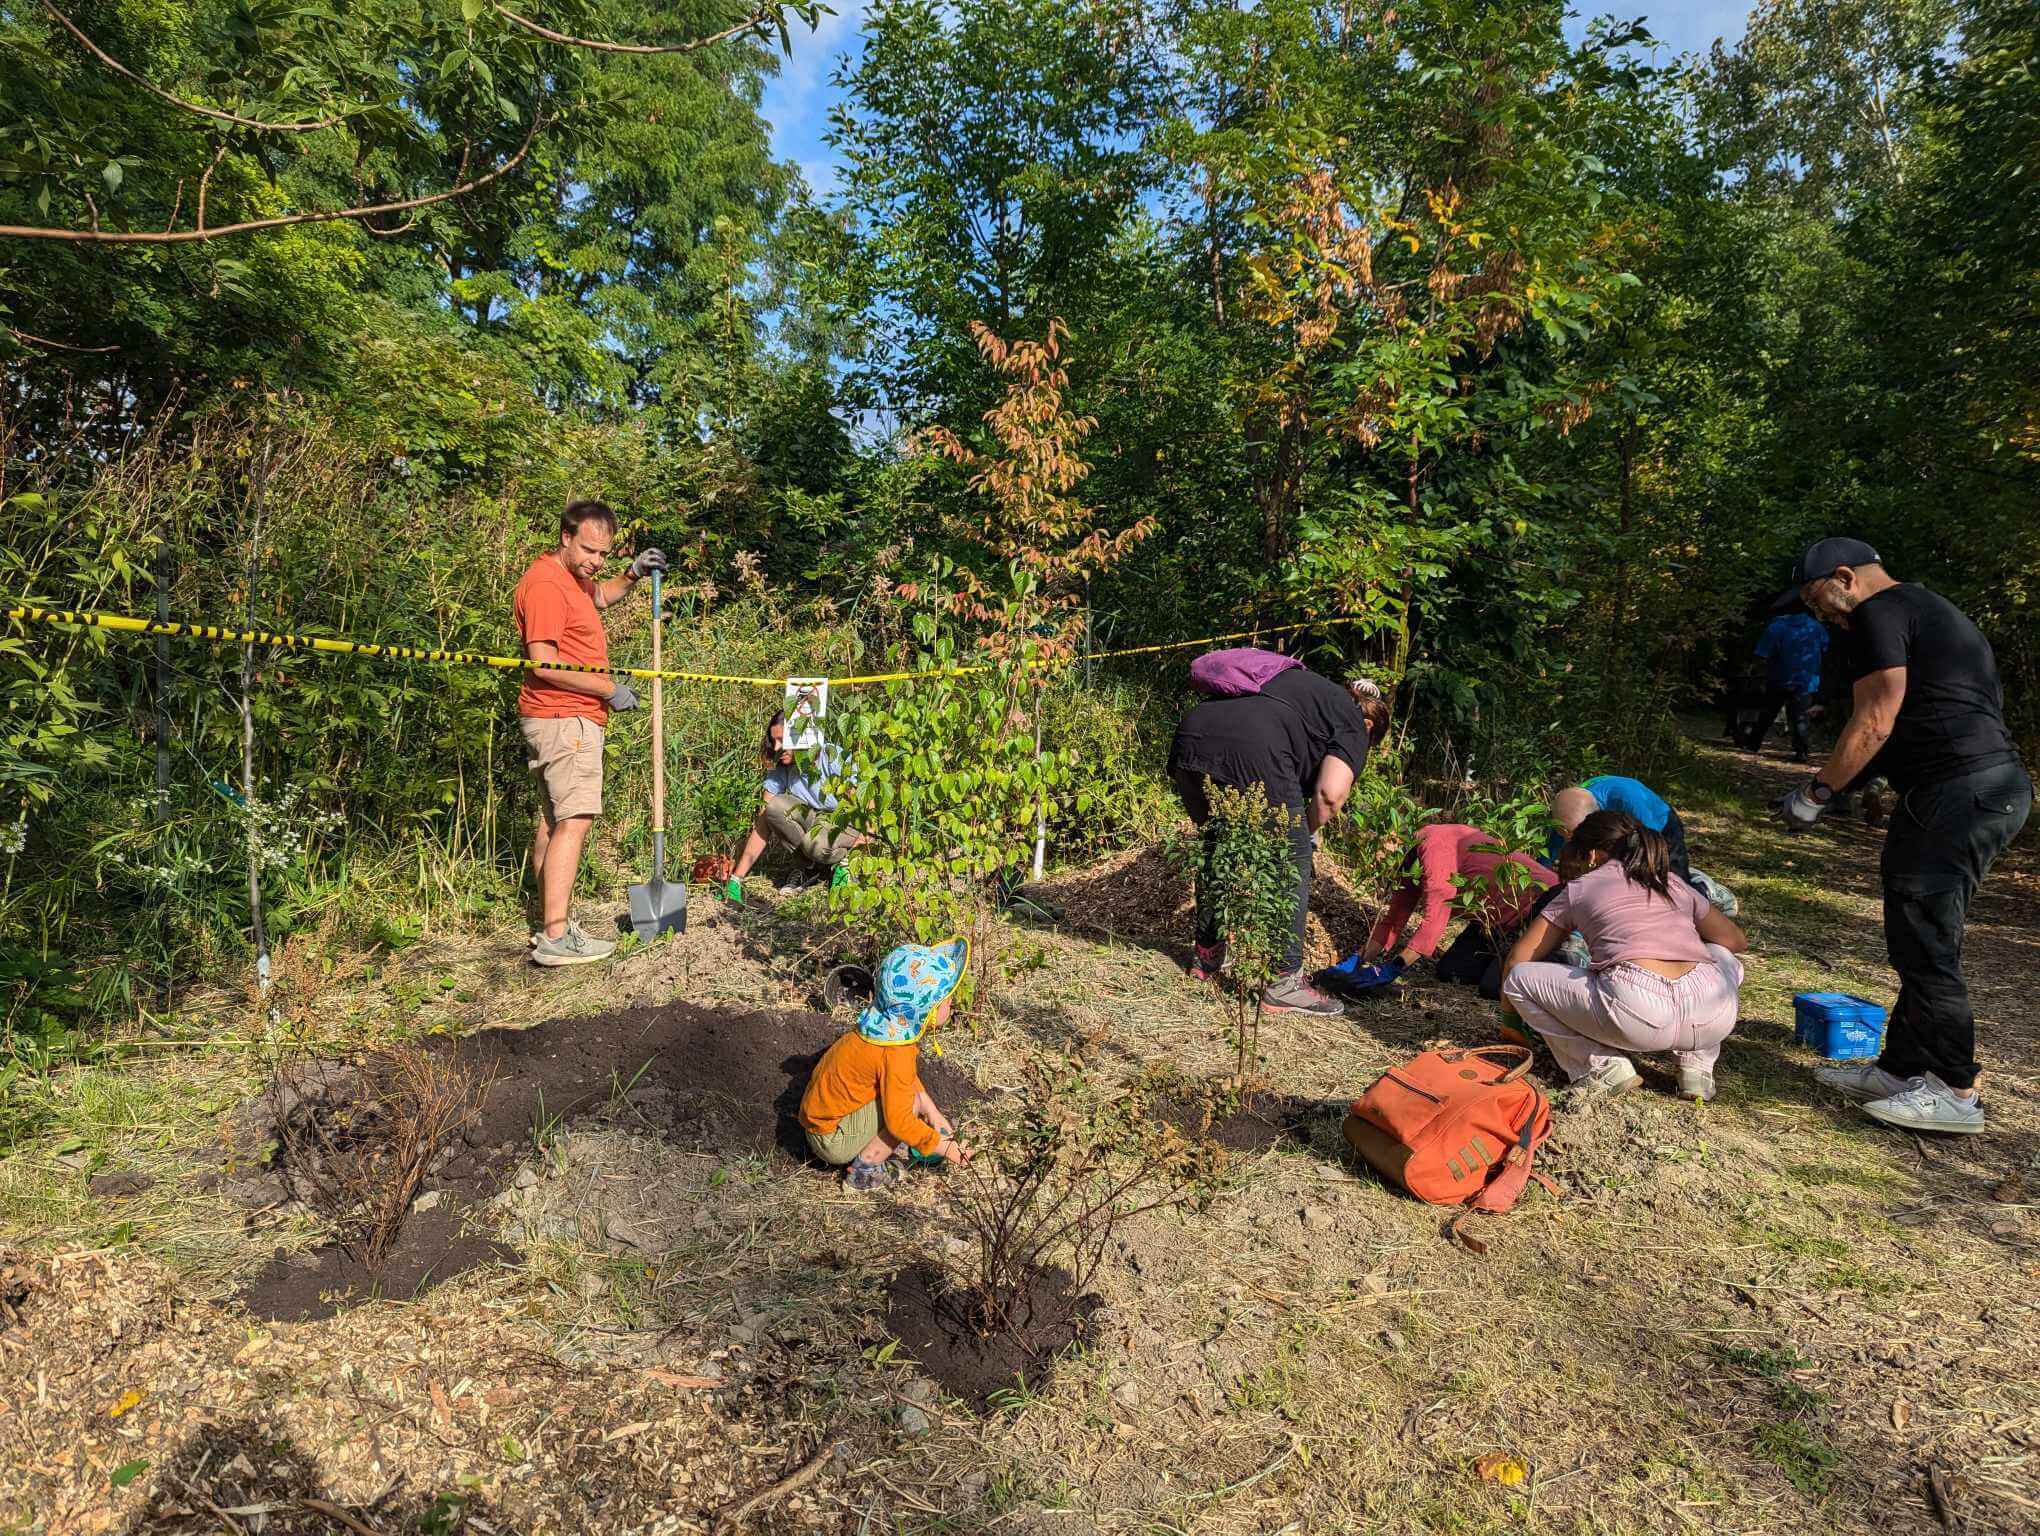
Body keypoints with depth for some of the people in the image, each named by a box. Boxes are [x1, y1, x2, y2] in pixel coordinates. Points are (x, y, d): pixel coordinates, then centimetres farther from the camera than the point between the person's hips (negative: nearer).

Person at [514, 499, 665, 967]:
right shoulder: (545, 584, -16)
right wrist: (610, 689, -15)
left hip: (562, 719, 11)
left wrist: (633, 574, 19)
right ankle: (555, 938, -19)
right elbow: (544, 665, -22)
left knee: (553, 819, 11)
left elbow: (601, 595, 39)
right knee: (574, 821, -16)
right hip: (565, 719, -11)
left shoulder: (572, 577, 16)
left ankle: (550, 924, 18)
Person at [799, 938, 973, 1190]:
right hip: (831, 1139, -9)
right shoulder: (897, 1053, -30)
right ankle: (865, 1168, -7)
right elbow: (899, 1121, -27)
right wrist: (944, 1147, -14)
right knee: (911, 1102, -19)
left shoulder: (895, 1025, -3)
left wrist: (933, 1113, 10)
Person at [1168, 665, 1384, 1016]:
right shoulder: (1354, 726, 16)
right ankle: (1285, 982, 13)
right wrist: (1309, 829, 19)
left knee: (1216, 847, 26)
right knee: (1291, 865, 9)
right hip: (1252, 756, -7)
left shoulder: (1297, 679, 36)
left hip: (1190, 738, 7)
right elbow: (1331, 792, -2)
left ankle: (1207, 956, 38)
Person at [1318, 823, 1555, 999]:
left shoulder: (1435, 845, -28)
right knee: (1449, 971, 3)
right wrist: (1356, 961, -4)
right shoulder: (1410, 859, 3)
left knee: (1493, 985, -21)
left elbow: (1435, 919, -33)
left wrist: (1390, 970, -32)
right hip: (1497, 919, 9)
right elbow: (1394, 918, 5)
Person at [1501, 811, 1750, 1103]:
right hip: (1715, 1022, 5)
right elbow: (1737, 942, 40)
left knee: (1519, 978, 15)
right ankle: (1696, 1065, 22)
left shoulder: (1579, 887, 20)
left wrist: (1510, 1009, 41)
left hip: (1635, 1013, -4)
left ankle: (1604, 1067, 6)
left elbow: (1516, 960, 23)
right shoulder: (1674, 883, 28)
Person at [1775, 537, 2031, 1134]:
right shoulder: (1934, 611, 25)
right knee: (1919, 942, 14)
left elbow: (1874, 722, -13)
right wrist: (1834, 783, 23)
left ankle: (1956, 1091, 4)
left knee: (1924, 946, -4)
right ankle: (1901, 1068, 22)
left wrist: (1816, 793, -5)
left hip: (1956, 791, -11)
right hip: (1999, 787, 11)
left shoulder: (1880, 614, -6)